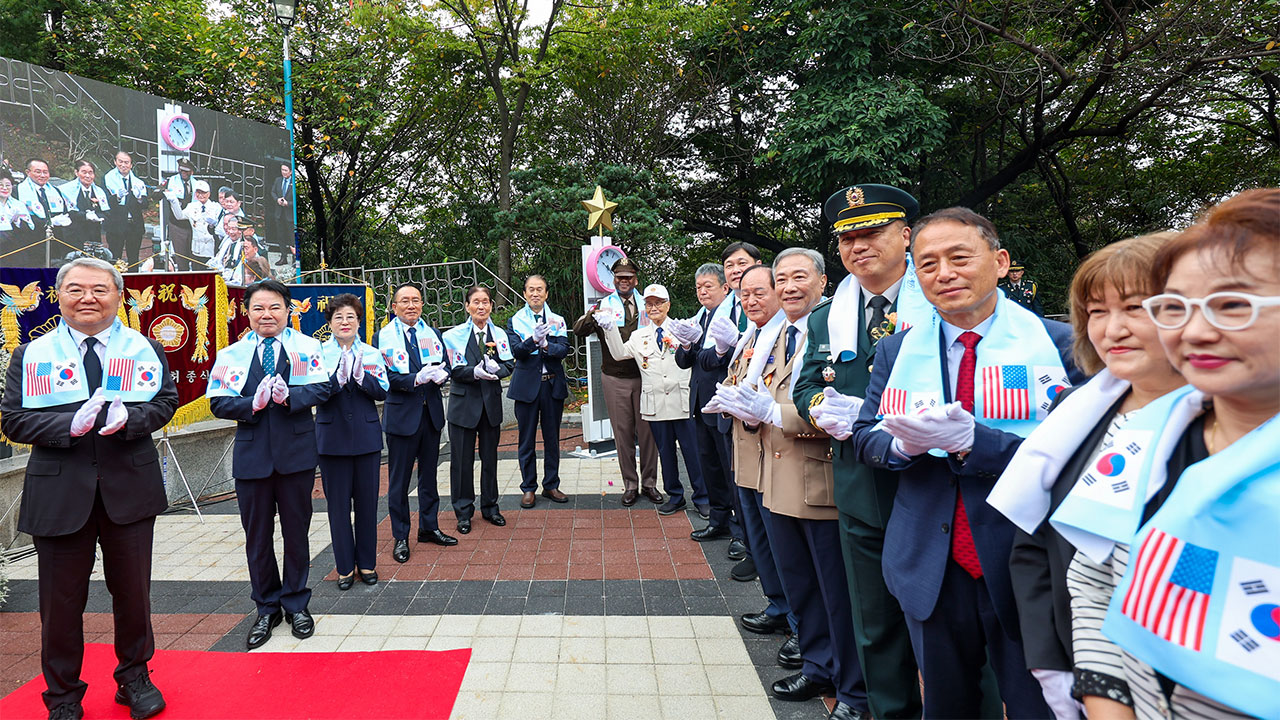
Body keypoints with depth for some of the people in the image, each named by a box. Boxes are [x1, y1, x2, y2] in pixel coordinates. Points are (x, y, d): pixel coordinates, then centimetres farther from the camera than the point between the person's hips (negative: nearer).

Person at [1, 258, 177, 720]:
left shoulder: (145, 349, 5)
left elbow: (166, 402, 1)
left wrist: (129, 418, -19)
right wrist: (71, 425, -19)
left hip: (130, 488, 1)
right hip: (60, 492, 0)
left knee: (133, 590, 13)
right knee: (61, 599, 9)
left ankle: (134, 677, 34)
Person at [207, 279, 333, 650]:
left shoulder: (307, 346, 2)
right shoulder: (231, 354, 5)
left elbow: (323, 388, -8)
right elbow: (218, 403, -1)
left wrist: (289, 395, -24)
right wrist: (253, 404, -18)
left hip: (296, 452, -1)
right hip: (251, 455, 2)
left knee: (296, 531, 10)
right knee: (257, 536, 11)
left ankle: (296, 604, 26)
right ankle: (267, 608, 27)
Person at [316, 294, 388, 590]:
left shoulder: (372, 354, 5)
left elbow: (382, 392, -5)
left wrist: (360, 376, -21)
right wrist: (339, 377, -26)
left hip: (366, 436, 1)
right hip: (332, 437, -1)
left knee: (367, 501, 8)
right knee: (338, 504, 6)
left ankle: (367, 562, 22)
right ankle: (345, 567, 19)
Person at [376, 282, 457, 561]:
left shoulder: (433, 334, 9)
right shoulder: (384, 336, -5)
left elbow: (446, 365, 6)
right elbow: (387, 378, -13)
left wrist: (441, 374, -17)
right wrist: (417, 379, -27)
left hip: (431, 412, 5)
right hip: (401, 413, -5)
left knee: (429, 474, 16)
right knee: (399, 480, 4)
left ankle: (429, 527, 31)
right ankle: (400, 536, 17)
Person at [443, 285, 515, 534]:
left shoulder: (499, 334, 5)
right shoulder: (455, 335, -5)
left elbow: (509, 365, 3)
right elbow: (454, 371, -9)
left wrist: (496, 369, -18)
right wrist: (476, 372, -26)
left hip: (491, 401, 3)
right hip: (464, 402, -3)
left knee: (490, 456, 12)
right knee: (462, 459, 3)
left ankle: (490, 507, 26)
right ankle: (464, 512, 16)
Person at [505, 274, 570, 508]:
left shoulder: (557, 320, 6)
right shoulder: (515, 321, 2)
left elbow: (564, 349, -7)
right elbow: (516, 351, -12)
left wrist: (546, 345, -25)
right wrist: (533, 340, -29)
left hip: (553, 384, 2)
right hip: (526, 385, -1)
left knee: (552, 438, 10)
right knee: (526, 439, 5)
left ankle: (551, 485, 22)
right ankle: (529, 488, 16)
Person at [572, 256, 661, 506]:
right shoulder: (604, 306, 4)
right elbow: (578, 331, -8)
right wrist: (589, 317, -30)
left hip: (644, 376, 1)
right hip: (615, 379, -1)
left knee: (647, 431, 5)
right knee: (623, 433, 5)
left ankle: (649, 482, 18)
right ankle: (630, 485, 16)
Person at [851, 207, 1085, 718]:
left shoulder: (1059, 344, -8)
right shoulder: (896, 350, 4)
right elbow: (864, 437, 5)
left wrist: (973, 441, -28)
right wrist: (905, 443, -18)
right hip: (929, 567, 4)